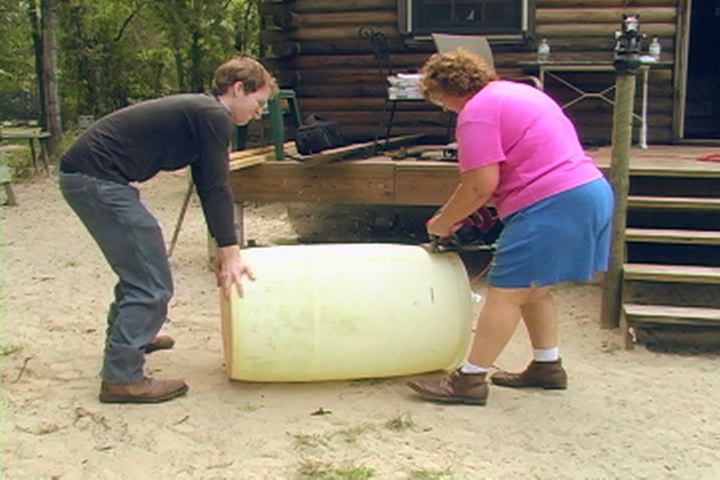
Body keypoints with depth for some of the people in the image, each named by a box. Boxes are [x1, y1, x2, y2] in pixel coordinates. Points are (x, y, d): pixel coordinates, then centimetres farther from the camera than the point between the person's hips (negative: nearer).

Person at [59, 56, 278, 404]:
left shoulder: (200, 111, 20)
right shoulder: (214, 117, -11)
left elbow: (207, 184, 23)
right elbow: (216, 188, -14)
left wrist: (225, 248, 24)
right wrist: (230, 252, -9)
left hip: (83, 175, 11)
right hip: (97, 179, -11)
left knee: (139, 266, 27)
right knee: (151, 283, -8)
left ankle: (129, 336, 46)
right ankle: (121, 378, -4)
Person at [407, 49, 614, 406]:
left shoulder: (477, 112, -9)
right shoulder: (515, 92, 22)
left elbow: (481, 185, -16)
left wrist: (443, 222, -1)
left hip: (553, 204, -10)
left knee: (506, 292, -7)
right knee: (533, 289, 20)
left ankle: (470, 380, -4)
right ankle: (547, 366, 28)